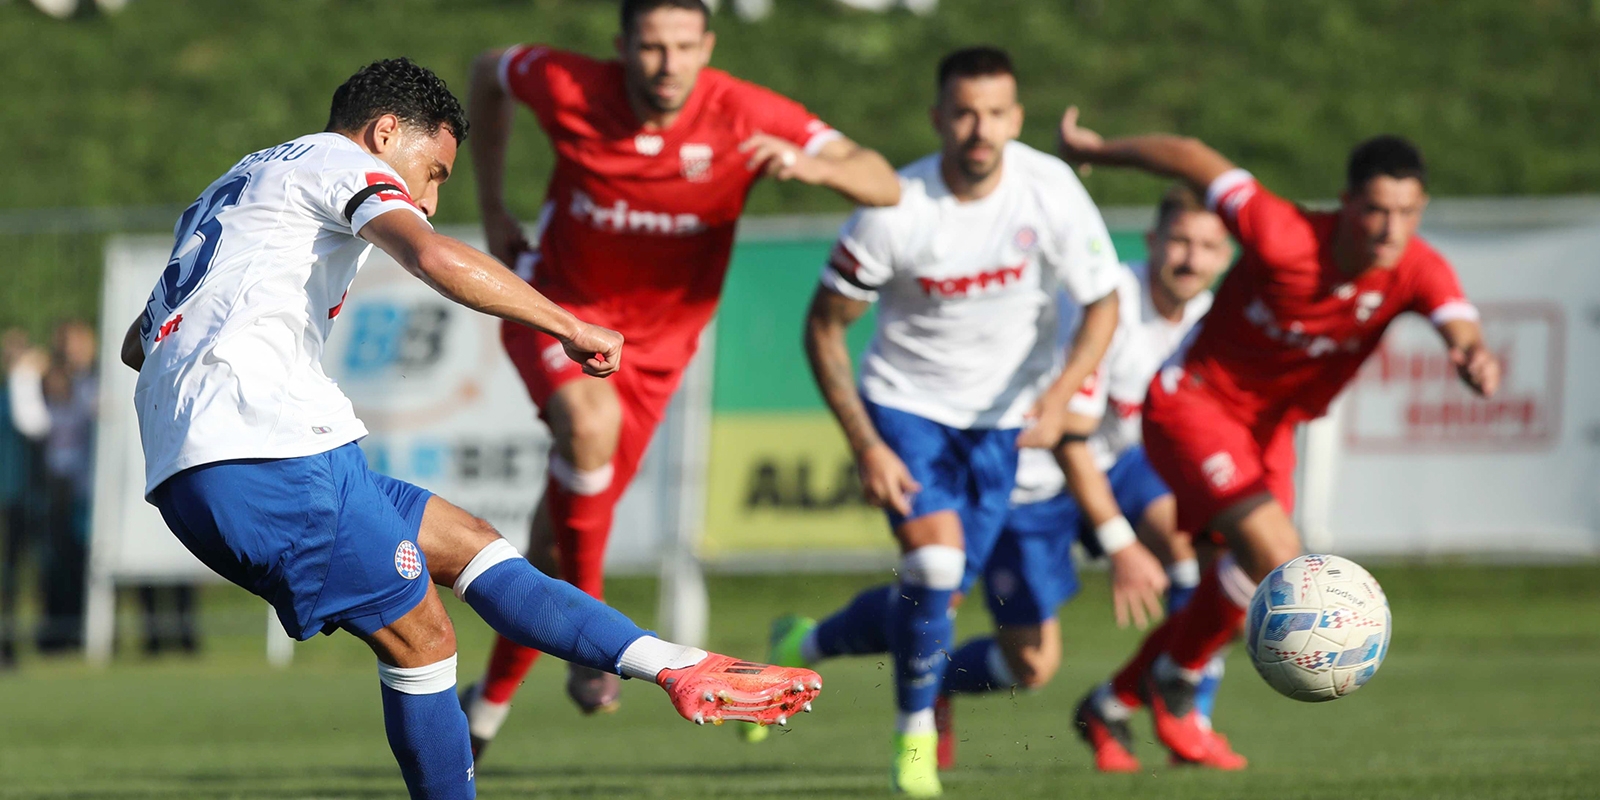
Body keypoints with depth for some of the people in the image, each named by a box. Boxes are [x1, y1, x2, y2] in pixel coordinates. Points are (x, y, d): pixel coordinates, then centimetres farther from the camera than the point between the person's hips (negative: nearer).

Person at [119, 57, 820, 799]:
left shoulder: (233, 189, 31)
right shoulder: (339, 162, 3)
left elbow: (135, 343, 37)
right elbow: (435, 257, -18)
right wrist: (569, 327, -11)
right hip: (270, 451, -9)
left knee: (467, 543, 10)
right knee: (420, 640, -2)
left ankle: (679, 667, 3)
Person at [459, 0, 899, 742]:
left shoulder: (746, 117, -23)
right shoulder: (567, 87, -20)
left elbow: (883, 184, -27)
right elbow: (489, 72, 4)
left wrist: (809, 165, -49)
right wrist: (492, 209, 4)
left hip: (654, 339, 1)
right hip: (557, 306, -1)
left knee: (563, 528, 5)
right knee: (590, 421, -35)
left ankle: (493, 698, 27)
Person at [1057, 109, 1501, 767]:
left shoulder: (1417, 272, -18)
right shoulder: (1286, 239, -31)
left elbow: (1461, 329, -36)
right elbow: (1193, 159, -20)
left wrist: (1474, 358, -61)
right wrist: (1095, 151, -6)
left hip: (1270, 427, 6)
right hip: (1193, 403, -6)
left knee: (1231, 592, 11)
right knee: (1276, 557, -23)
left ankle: (1109, 709, 33)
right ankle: (1176, 681, 3)